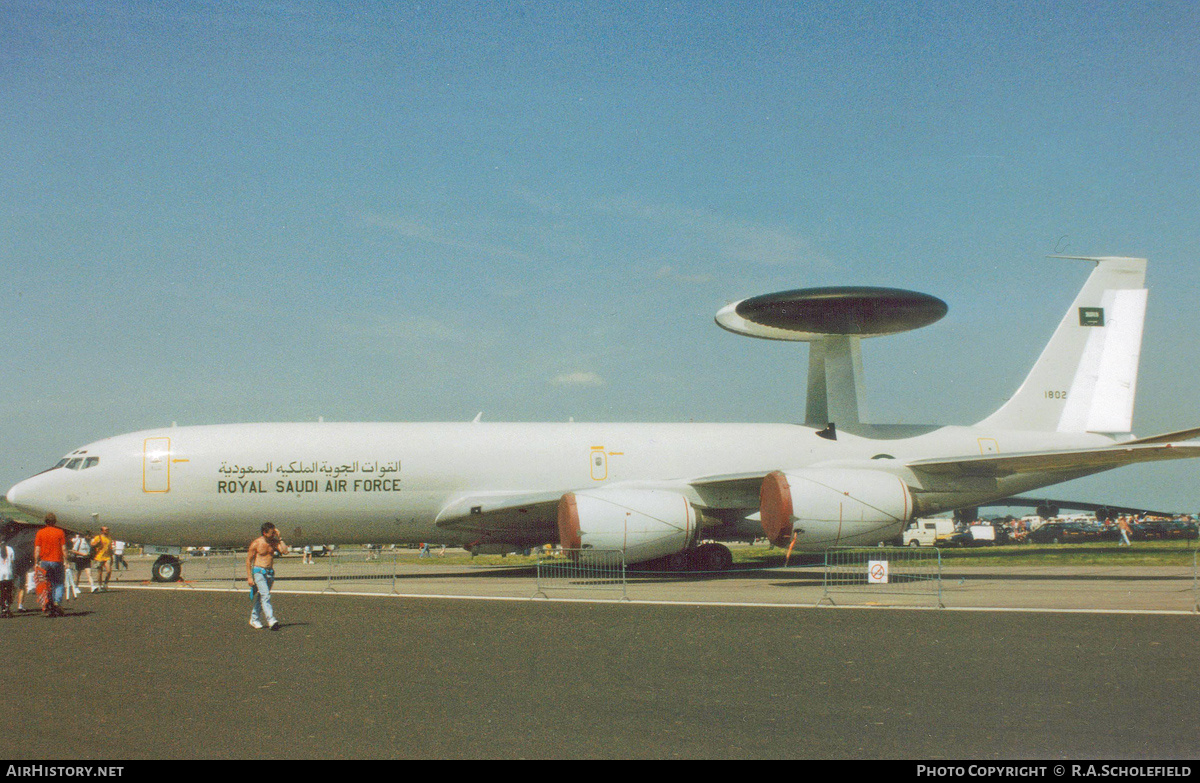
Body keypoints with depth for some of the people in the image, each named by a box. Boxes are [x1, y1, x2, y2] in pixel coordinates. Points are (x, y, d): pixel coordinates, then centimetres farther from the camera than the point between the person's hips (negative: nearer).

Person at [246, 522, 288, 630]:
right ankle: (271, 620, -27)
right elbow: (248, 560, -4)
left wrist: (279, 538, -9)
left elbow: (285, 551, -7)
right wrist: (249, 577, -9)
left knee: (261, 597, 12)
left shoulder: (274, 541, 6)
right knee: (265, 595, -18)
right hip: (259, 572, -6)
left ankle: (254, 620, 24)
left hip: (270, 573, 6)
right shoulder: (256, 543, -8)